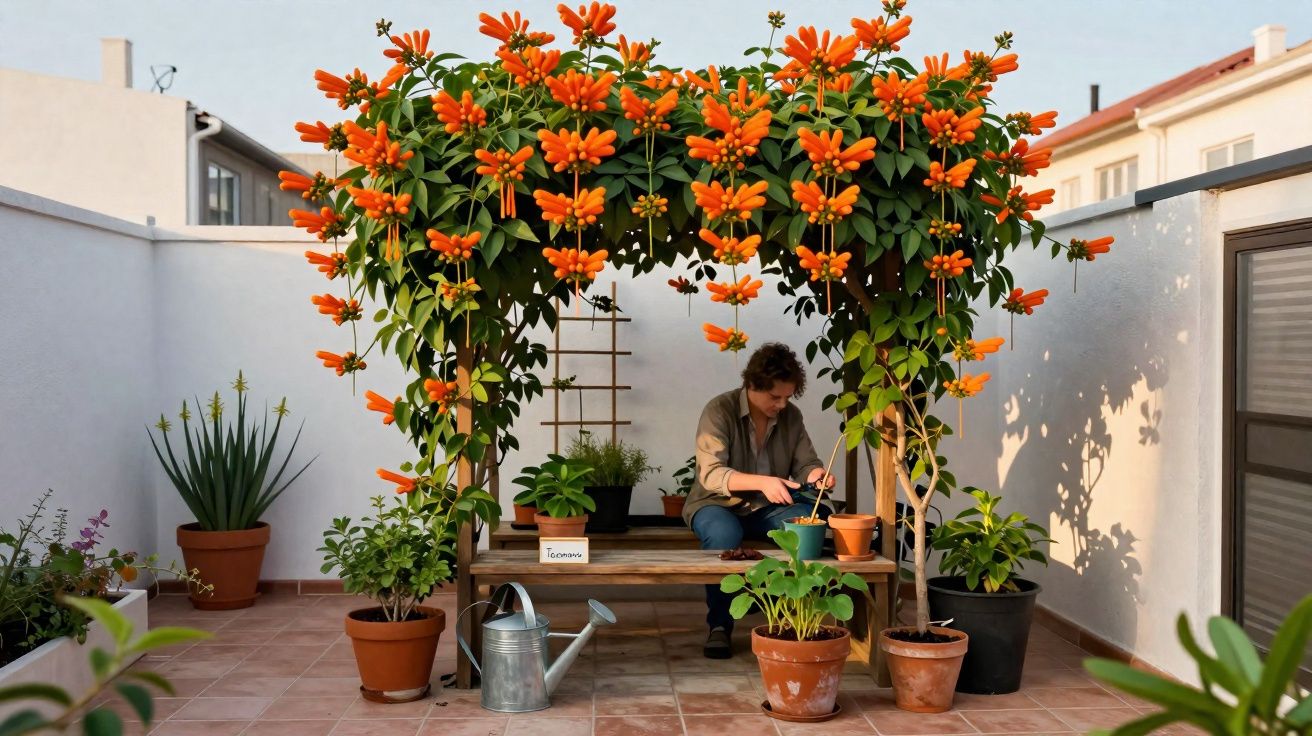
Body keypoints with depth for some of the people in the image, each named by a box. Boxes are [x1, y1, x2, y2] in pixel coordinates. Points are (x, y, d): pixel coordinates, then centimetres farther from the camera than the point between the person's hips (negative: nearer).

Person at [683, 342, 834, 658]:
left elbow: (805, 463, 4)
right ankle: (719, 626, -19)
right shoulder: (719, 411, -15)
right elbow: (710, 474, -24)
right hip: (717, 504, -4)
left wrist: (815, 474, -23)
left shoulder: (791, 415, 1)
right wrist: (762, 482, -40)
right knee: (725, 534, -39)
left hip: (766, 509, 4)